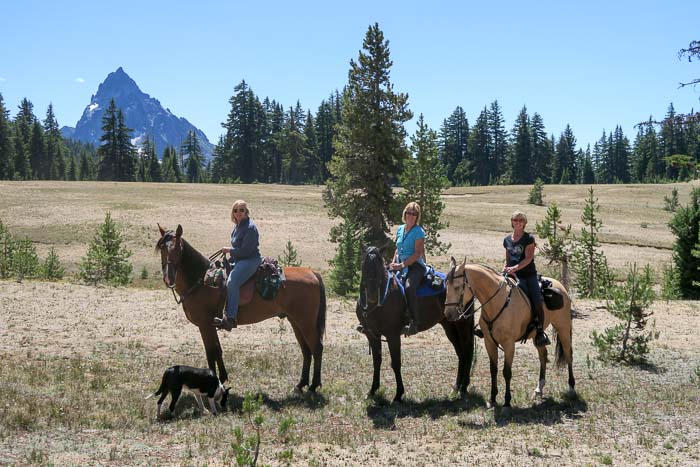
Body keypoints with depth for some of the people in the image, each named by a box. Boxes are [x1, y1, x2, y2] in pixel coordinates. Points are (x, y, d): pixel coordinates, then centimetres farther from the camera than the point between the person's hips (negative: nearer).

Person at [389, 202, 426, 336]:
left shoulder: (419, 232, -5)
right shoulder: (400, 230, 16)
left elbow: (417, 253, -13)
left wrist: (402, 265, -19)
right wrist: (394, 263, 5)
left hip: (415, 266, -7)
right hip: (400, 266, 8)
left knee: (409, 287, -35)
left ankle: (414, 322, -35)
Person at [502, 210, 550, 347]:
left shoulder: (529, 238, 1)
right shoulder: (507, 240, 16)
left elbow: (528, 258, -10)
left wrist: (515, 268, -23)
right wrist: (504, 269, 4)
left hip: (529, 275, -3)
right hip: (513, 276, 3)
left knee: (537, 301, -19)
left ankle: (540, 332, -10)